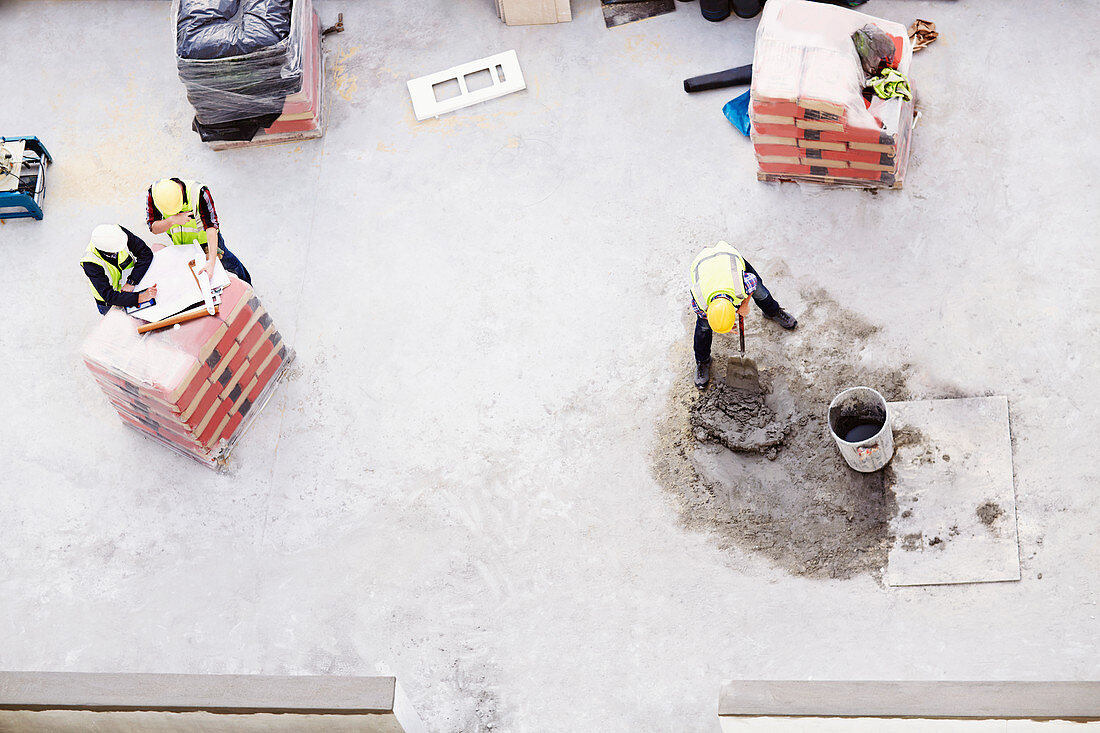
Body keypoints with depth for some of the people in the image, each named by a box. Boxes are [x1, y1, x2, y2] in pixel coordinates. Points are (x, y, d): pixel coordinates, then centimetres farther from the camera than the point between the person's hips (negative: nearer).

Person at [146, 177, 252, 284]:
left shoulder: (199, 192, -38)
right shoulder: (153, 193, -29)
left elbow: (211, 227, -41)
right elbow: (153, 228, -22)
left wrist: (211, 262, -51)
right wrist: (173, 220, -45)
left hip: (205, 238, -2)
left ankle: (246, 283, 44)